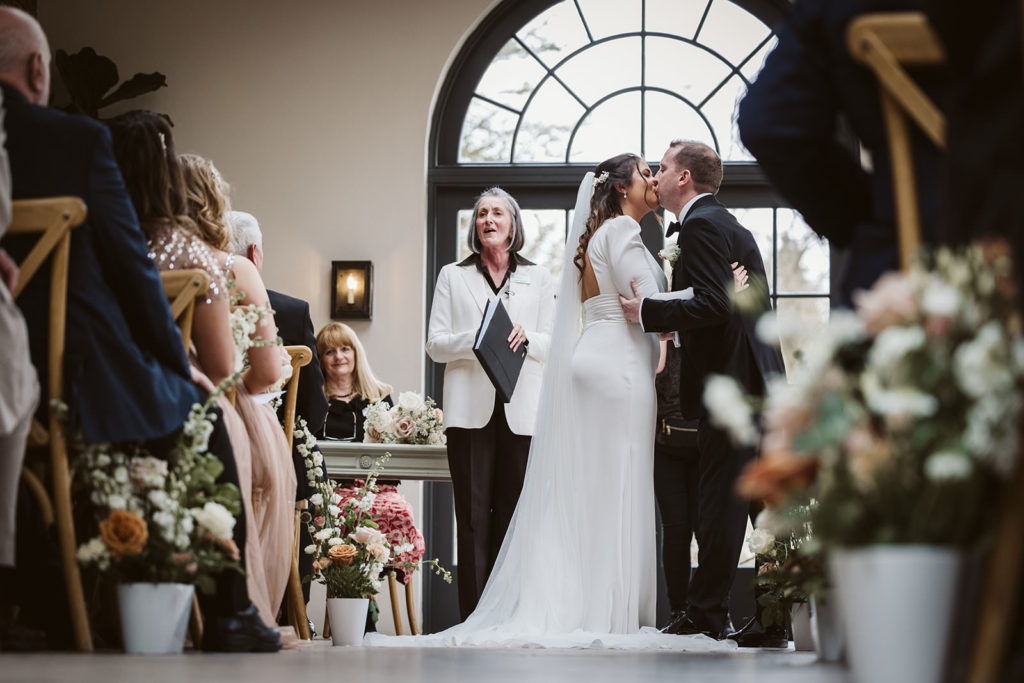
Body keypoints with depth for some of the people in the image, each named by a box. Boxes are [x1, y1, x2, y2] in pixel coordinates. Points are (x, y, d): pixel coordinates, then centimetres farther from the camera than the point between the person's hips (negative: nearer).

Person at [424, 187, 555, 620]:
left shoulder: (537, 278, 15)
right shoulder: (453, 276, 13)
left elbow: (553, 344, 10)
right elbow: (435, 344, 6)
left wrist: (527, 338, -11)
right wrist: (476, 339, -13)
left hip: (520, 410, 1)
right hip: (470, 409, -1)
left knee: (512, 513, -2)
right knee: (473, 515, -5)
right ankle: (474, 614, -5)